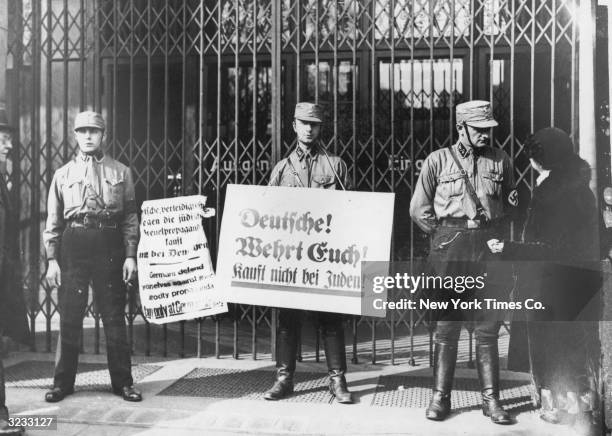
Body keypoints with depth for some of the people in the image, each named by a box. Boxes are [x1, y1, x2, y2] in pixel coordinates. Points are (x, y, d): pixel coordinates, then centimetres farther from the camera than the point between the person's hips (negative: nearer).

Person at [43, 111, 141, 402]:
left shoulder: (120, 172, 8)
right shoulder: (63, 174, 10)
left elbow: (130, 217, 6)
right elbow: (53, 221, 9)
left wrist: (130, 255, -2)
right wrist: (52, 260, 1)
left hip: (110, 246, -1)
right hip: (73, 246, 1)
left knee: (114, 317, 4)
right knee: (69, 317, 3)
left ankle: (122, 382, 12)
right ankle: (63, 383, 15)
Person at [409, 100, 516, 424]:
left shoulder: (499, 160, 11)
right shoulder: (438, 160, 4)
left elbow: (509, 203, 18)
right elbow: (419, 209, 4)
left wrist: (496, 235, 6)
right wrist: (445, 237, 1)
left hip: (488, 248, 2)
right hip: (449, 251, -2)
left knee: (487, 328, 4)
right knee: (446, 326, 1)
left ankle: (491, 400, 12)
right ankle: (440, 398, 10)